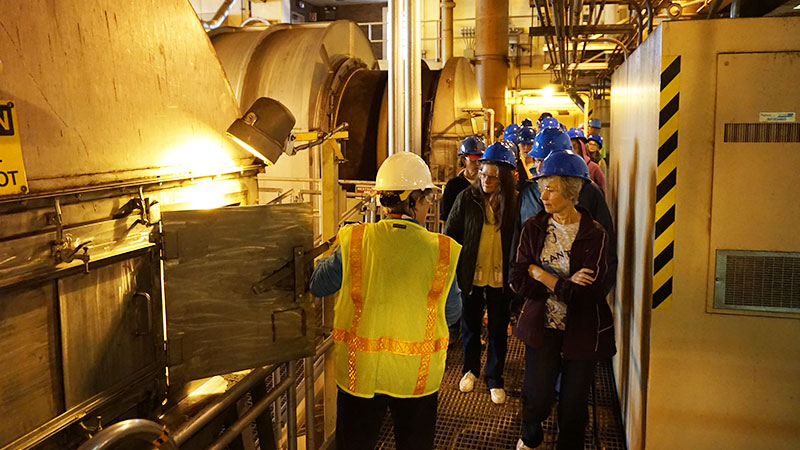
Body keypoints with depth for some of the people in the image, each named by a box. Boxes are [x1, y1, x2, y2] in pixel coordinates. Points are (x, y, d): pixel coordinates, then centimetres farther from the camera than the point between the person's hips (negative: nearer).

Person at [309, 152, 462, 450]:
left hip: (359, 370, 0)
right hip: (417, 373, 0)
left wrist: (333, 256, 17)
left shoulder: (354, 241, -15)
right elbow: (452, 314, -3)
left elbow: (318, 287, -1)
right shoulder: (442, 250, -14)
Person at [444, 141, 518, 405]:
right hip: (472, 275, 0)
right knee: (470, 325, 16)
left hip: (501, 277, 0)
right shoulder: (467, 198, -7)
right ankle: (470, 369, 38)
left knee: (499, 330, 10)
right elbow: (451, 233, -1)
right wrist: (458, 266, -5)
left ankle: (494, 379, 26)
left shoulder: (514, 202, -6)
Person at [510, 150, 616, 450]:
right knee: (536, 398, 8)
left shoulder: (595, 235, -11)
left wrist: (540, 273, -13)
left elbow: (582, 293, -19)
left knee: (573, 404, 10)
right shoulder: (533, 228, -2)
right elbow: (518, 281, -8)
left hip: (581, 332, -2)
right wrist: (564, 284, -19)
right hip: (542, 327, 2)